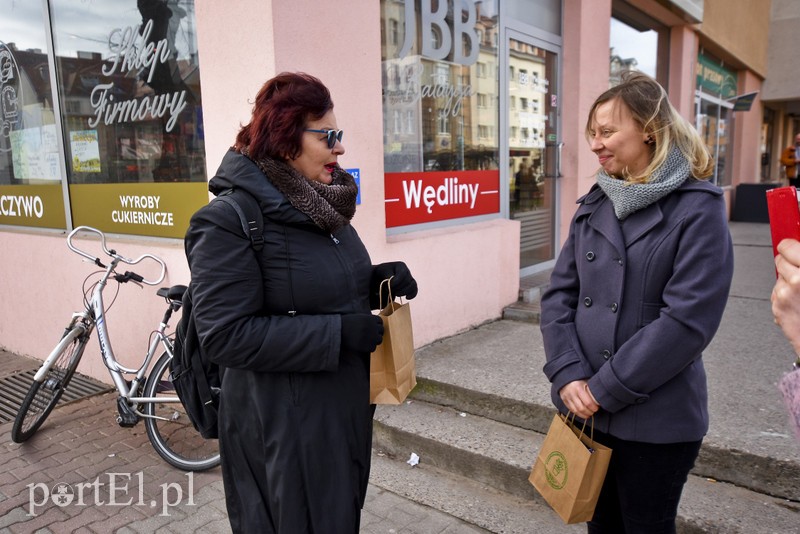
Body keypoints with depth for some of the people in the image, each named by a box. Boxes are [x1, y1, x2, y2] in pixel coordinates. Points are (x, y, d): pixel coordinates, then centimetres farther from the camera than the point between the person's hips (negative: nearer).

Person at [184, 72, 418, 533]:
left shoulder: (323, 205, 5)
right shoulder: (230, 221, -21)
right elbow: (225, 335, -24)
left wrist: (379, 278, -6)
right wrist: (337, 333, -26)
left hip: (346, 407, 8)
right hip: (283, 424, -8)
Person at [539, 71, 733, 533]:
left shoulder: (698, 209, -10)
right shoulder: (594, 205, 7)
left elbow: (687, 320, -18)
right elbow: (560, 294, 1)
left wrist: (604, 388, -18)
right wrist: (569, 376, -13)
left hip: (656, 420, -5)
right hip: (588, 410, 5)